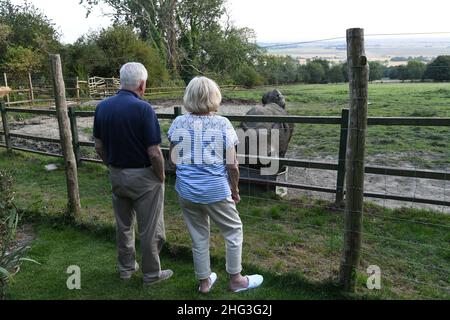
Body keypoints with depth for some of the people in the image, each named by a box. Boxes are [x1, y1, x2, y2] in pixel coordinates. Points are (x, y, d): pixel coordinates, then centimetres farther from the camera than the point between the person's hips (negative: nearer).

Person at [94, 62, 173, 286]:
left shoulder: (103, 107, -2)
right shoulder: (143, 109, -21)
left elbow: (99, 147, 5)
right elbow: (154, 153, -21)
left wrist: (113, 167, 17)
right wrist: (161, 177, -6)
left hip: (116, 175, 6)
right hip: (143, 177, -6)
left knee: (123, 225, 21)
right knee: (150, 229, 10)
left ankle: (126, 267, 37)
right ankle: (151, 274, 24)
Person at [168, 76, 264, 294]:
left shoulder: (178, 123, -4)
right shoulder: (223, 124, -11)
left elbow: (174, 160, 1)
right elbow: (231, 164, -11)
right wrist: (235, 190, 5)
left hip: (187, 192, 3)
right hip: (216, 191, -3)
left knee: (199, 236, 17)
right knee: (233, 231, 18)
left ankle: (204, 281, 33)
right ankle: (236, 279, 30)